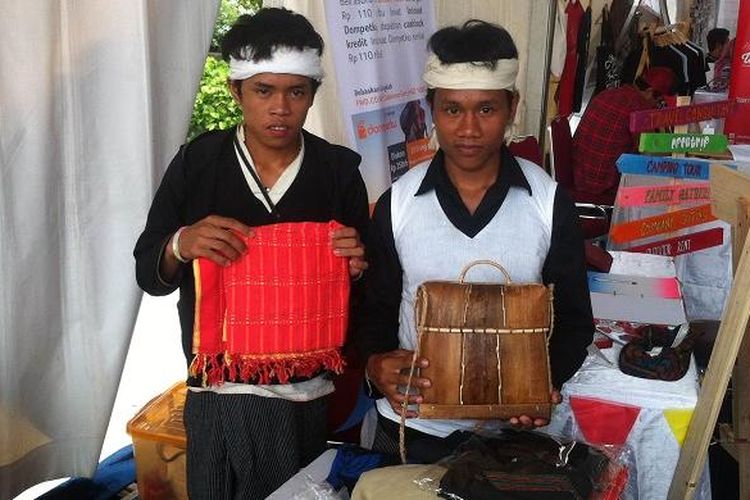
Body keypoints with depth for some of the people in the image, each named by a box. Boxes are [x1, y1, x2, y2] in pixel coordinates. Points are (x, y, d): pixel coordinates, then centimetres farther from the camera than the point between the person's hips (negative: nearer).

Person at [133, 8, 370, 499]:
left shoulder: (340, 169, -3)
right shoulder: (197, 162, -4)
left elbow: (362, 282, 6)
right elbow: (149, 274, -1)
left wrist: (356, 265, -16)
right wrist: (181, 245, -22)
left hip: (307, 397, 0)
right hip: (218, 393, 0)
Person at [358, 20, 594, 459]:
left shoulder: (551, 203, -8)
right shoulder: (396, 204, -7)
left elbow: (573, 319, 0)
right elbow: (377, 311, 2)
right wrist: (376, 365, -18)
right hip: (411, 426, 1)